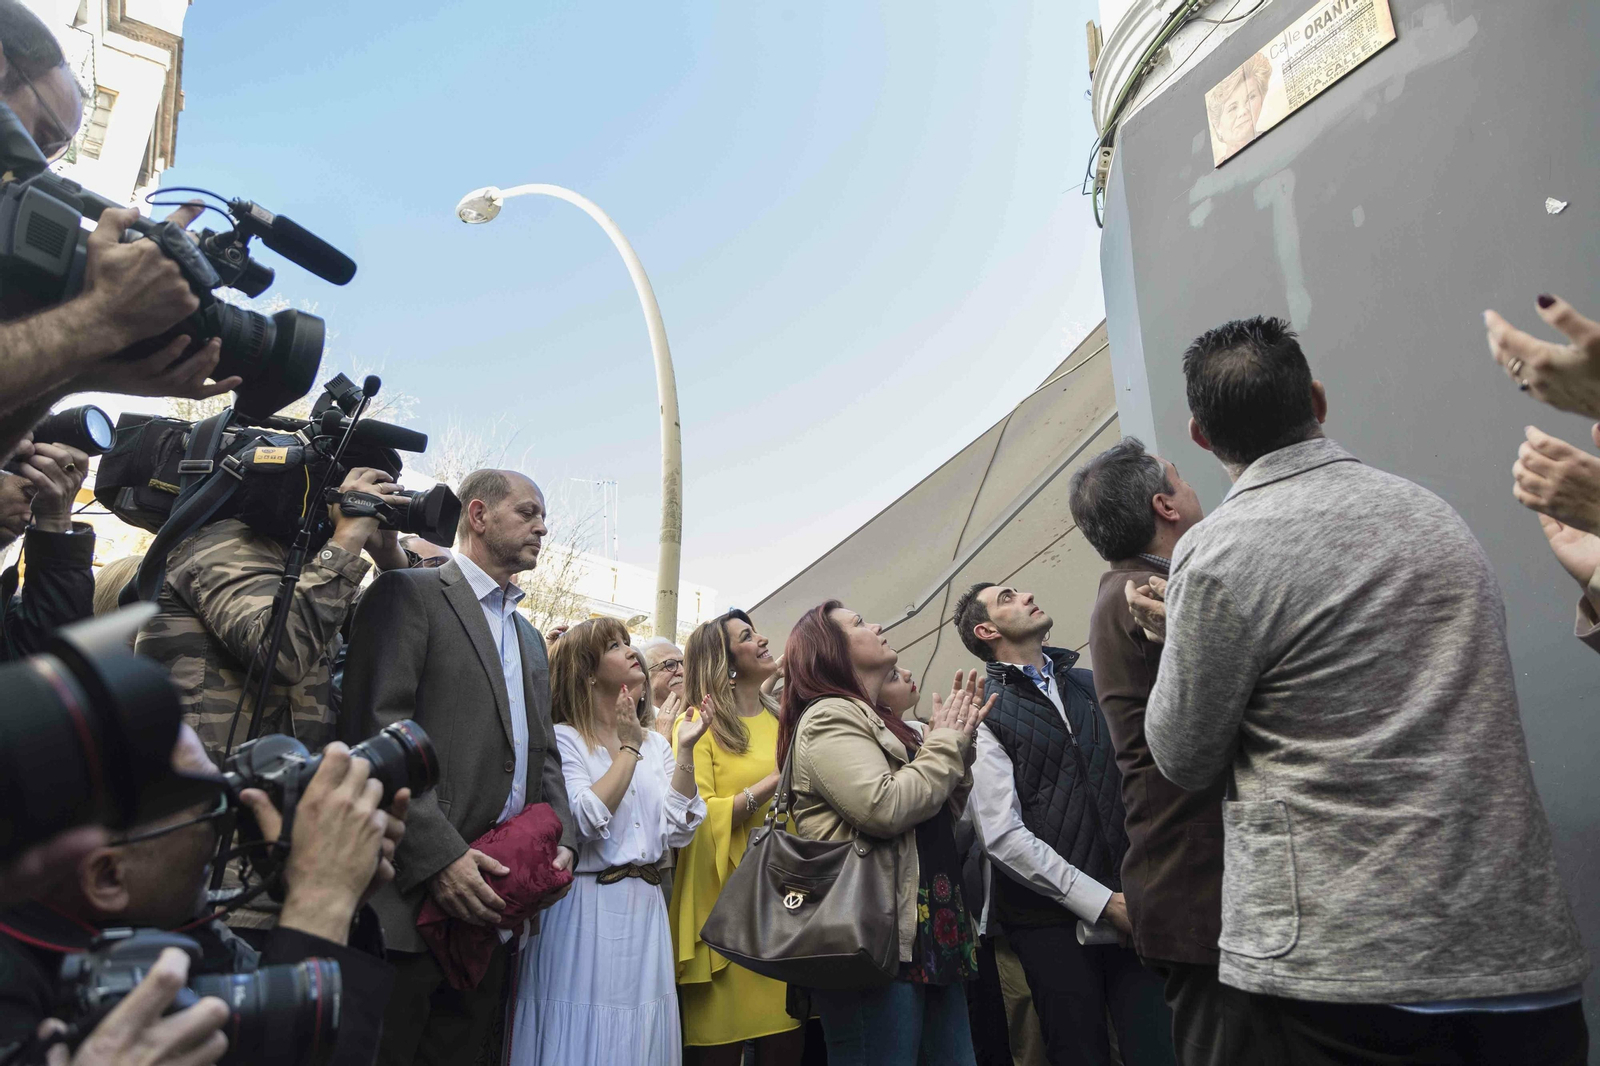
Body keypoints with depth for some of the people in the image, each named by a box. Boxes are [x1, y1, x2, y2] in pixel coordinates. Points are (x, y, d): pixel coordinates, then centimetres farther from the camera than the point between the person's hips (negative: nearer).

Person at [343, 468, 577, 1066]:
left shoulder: (529, 637, 21)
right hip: (415, 885, -7)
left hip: (495, 897, 7)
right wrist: (439, 856, -20)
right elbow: (379, 731, -14)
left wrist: (562, 840, 2)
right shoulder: (409, 594, -4)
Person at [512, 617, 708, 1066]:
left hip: (644, 909, 5)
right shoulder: (563, 739, -6)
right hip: (585, 910, -5)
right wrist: (628, 749, -14)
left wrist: (685, 749, -8)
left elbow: (678, 830, 0)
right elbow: (586, 819, -20)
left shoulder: (654, 742, 10)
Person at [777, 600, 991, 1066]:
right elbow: (885, 808, -23)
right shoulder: (829, 716, -9)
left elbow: (942, 821, 20)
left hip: (930, 937, 9)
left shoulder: (883, 723, 18)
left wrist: (958, 741, 8)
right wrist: (947, 743, -8)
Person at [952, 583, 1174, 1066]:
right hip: (1051, 921, -3)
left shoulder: (1092, 685, 11)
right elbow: (1003, 836, -10)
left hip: (1129, 904, 4)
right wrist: (1102, 901, -11)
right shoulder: (985, 712, -4)